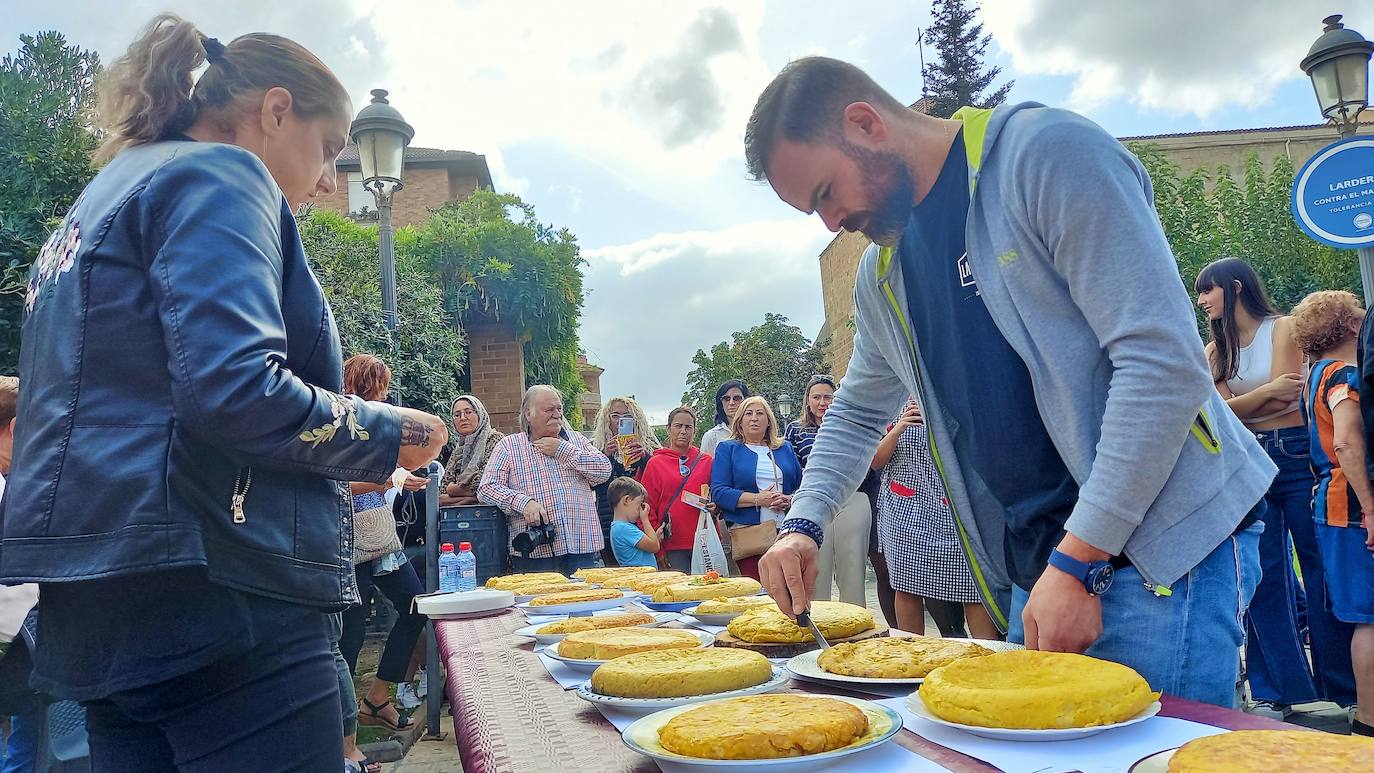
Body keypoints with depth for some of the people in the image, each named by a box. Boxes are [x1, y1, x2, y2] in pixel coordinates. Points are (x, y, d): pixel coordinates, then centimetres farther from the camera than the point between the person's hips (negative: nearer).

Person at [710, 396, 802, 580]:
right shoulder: (727, 449, 10)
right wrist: (758, 499, -11)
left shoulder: (785, 449, 20)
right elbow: (718, 493, -2)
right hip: (747, 533, -3)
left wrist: (788, 500, -6)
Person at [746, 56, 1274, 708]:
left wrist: (1077, 564, -20)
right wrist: (803, 524, 7)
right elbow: (856, 413, 23)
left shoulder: (1046, 153, -13)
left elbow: (1165, 360, -20)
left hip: (1162, 551, -6)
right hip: (1032, 576, 7)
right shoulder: (880, 275, 10)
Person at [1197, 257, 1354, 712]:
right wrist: (1267, 392, -15)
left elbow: (1285, 401, -13)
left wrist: (1236, 405, -5)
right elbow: (1223, 410, -2)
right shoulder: (1215, 351, 12)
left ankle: (1346, 687, 15)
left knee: (1321, 568, 2)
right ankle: (1278, 691, 12)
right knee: (1263, 575, 5)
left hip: (1295, 457, -4)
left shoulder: (1282, 329, -2)